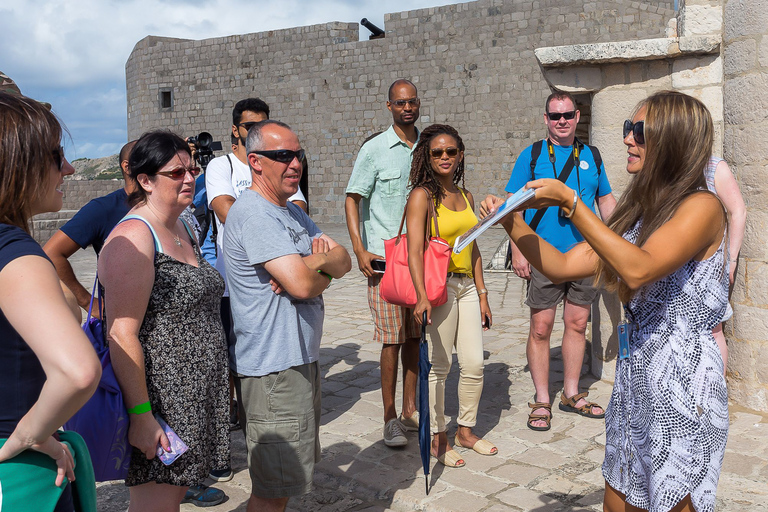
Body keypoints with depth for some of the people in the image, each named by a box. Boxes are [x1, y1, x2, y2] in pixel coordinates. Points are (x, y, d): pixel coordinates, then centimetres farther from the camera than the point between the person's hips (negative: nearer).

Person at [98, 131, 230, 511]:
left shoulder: (182, 229, 13)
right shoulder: (133, 238, -17)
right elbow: (122, 336, -21)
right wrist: (140, 416, -23)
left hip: (195, 393, 9)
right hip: (159, 400, -9)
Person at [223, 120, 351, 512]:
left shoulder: (292, 212, 14)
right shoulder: (253, 213, -17)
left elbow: (344, 262, 7)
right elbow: (302, 284, -25)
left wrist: (314, 264, -15)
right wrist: (322, 267, -2)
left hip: (300, 359, 10)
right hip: (272, 366, -10)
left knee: (290, 474, 22)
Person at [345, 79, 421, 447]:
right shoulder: (374, 149, -2)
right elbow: (352, 199, -2)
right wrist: (359, 250, -11)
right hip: (385, 258, -4)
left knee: (415, 335, 10)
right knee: (392, 339, -3)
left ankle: (410, 409, 22)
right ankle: (390, 418, 8)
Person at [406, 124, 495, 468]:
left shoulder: (465, 196, 14)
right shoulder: (422, 195, -8)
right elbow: (414, 249, -18)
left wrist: (482, 294, 15)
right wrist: (421, 296, -30)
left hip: (467, 287, 7)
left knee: (474, 364, 8)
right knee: (438, 366, 1)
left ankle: (465, 431, 27)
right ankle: (437, 439, 16)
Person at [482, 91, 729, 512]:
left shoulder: (702, 206, -12)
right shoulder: (638, 210, 11)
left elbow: (638, 269, -27)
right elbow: (563, 267, 8)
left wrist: (571, 203, -25)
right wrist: (513, 222, -5)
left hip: (682, 384, -7)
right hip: (633, 378, 7)